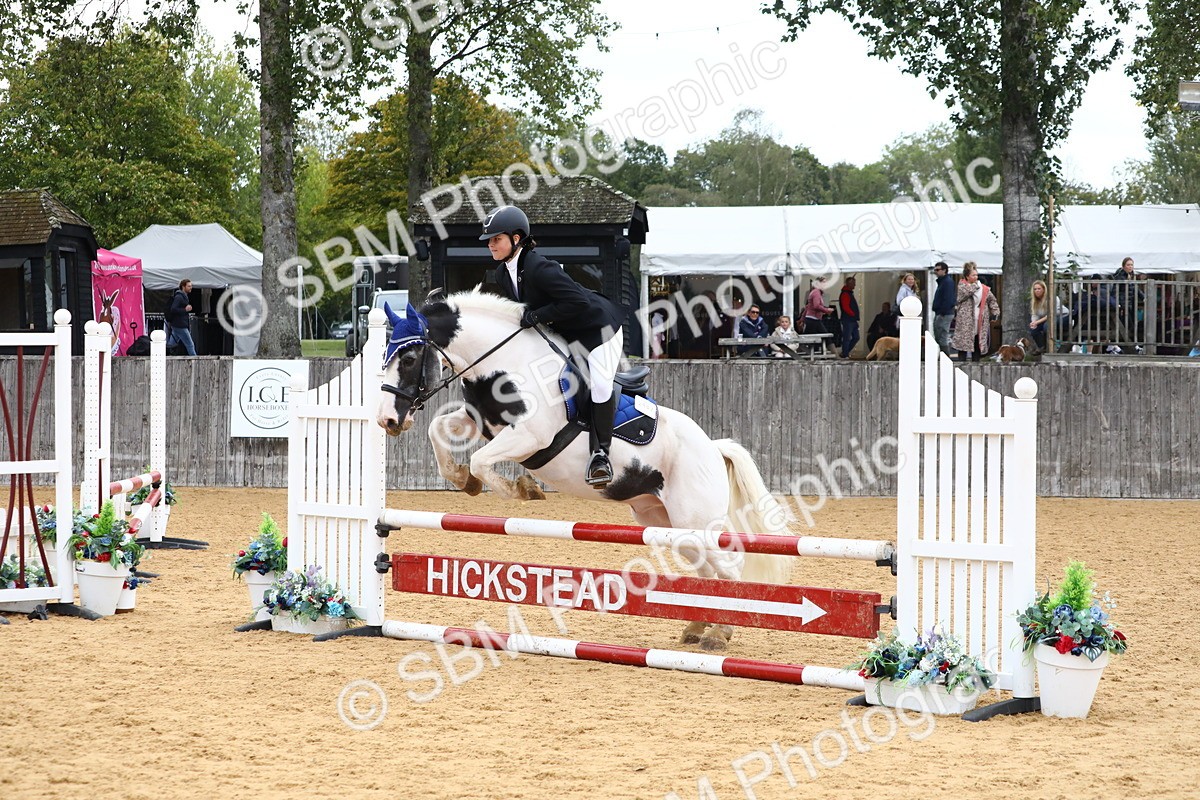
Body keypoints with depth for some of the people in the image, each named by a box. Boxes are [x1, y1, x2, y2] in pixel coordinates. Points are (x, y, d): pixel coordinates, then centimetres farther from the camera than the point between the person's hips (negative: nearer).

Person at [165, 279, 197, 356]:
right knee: (190, 345, -5)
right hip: (180, 326, -10)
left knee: (171, 343, 11)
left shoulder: (183, 296, 17)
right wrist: (185, 310, -24)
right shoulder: (179, 297, -15)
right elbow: (173, 309, -23)